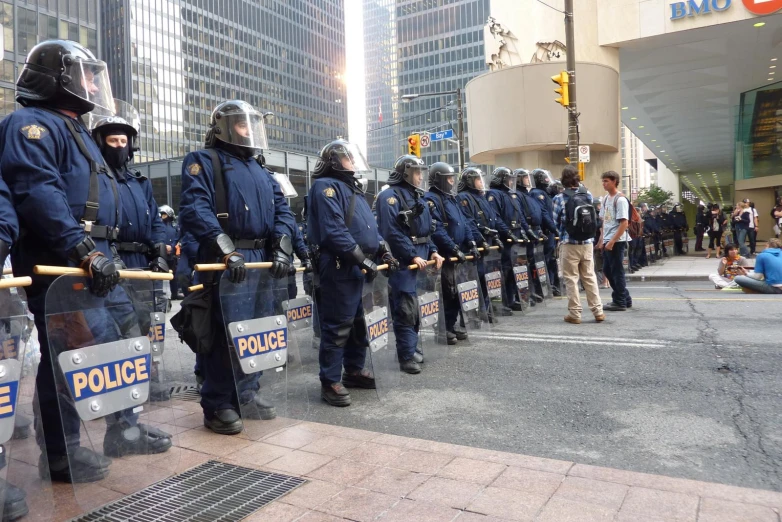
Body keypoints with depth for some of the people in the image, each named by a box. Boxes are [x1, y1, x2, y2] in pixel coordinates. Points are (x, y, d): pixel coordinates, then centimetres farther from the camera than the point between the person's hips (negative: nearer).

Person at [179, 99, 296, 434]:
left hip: (262, 260, 8)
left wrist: (282, 250, 1)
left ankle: (248, 393, 26)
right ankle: (217, 405, 5)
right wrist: (227, 251, -23)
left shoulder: (261, 171, 23)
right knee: (225, 332, -8)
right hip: (227, 262, -7)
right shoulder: (204, 162, 1)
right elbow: (195, 210, -14)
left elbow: (283, 211, 17)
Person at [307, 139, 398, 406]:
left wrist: (384, 252, 11)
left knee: (360, 323, 16)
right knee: (337, 326, -5)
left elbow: (370, 226, 25)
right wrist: (363, 259, -19)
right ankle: (330, 382, 4)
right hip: (340, 268, -10)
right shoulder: (326, 186, -8)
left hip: (359, 268, 10)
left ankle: (354, 370, 29)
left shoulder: (353, 188, 23)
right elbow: (334, 231, -20)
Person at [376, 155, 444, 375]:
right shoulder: (390, 196, -10)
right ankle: (406, 357, -1)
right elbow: (392, 232, -19)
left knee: (418, 307, 12)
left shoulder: (417, 197, 19)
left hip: (421, 259, 9)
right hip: (402, 261, -9)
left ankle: (411, 348, 24)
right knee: (406, 309, -8)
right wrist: (412, 256, -19)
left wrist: (433, 252, 7)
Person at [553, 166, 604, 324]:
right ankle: (598, 311, 16)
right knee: (590, 277, 13)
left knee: (571, 279, 4)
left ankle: (575, 314, 7)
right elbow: (594, 218, 11)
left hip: (570, 243, -4)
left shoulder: (559, 198, -9)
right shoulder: (588, 194, 3)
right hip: (587, 242, 4)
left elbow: (555, 222, -4)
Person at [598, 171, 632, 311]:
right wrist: (602, 239, 12)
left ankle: (620, 302, 10)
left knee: (617, 272, -1)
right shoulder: (606, 199, 12)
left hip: (617, 242, -9)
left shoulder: (620, 199, -12)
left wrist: (612, 241, -19)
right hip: (607, 241, 9)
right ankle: (625, 299, 25)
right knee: (607, 270, 13)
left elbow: (624, 223, -17)